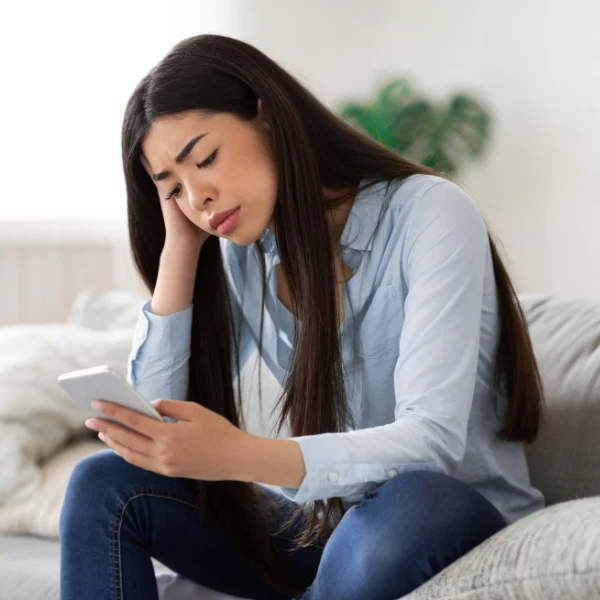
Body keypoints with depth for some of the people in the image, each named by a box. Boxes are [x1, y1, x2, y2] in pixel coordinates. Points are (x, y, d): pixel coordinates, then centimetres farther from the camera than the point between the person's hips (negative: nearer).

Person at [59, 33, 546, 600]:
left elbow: (434, 440, -26)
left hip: (459, 516, -5)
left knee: (404, 503, -39)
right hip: (319, 525, 5)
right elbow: (154, 419, -6)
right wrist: (179, 245, -9)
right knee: (104, 483, -12)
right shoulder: (242, 255, 2)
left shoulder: (430, 213, -16)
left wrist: (242, 456, -40)